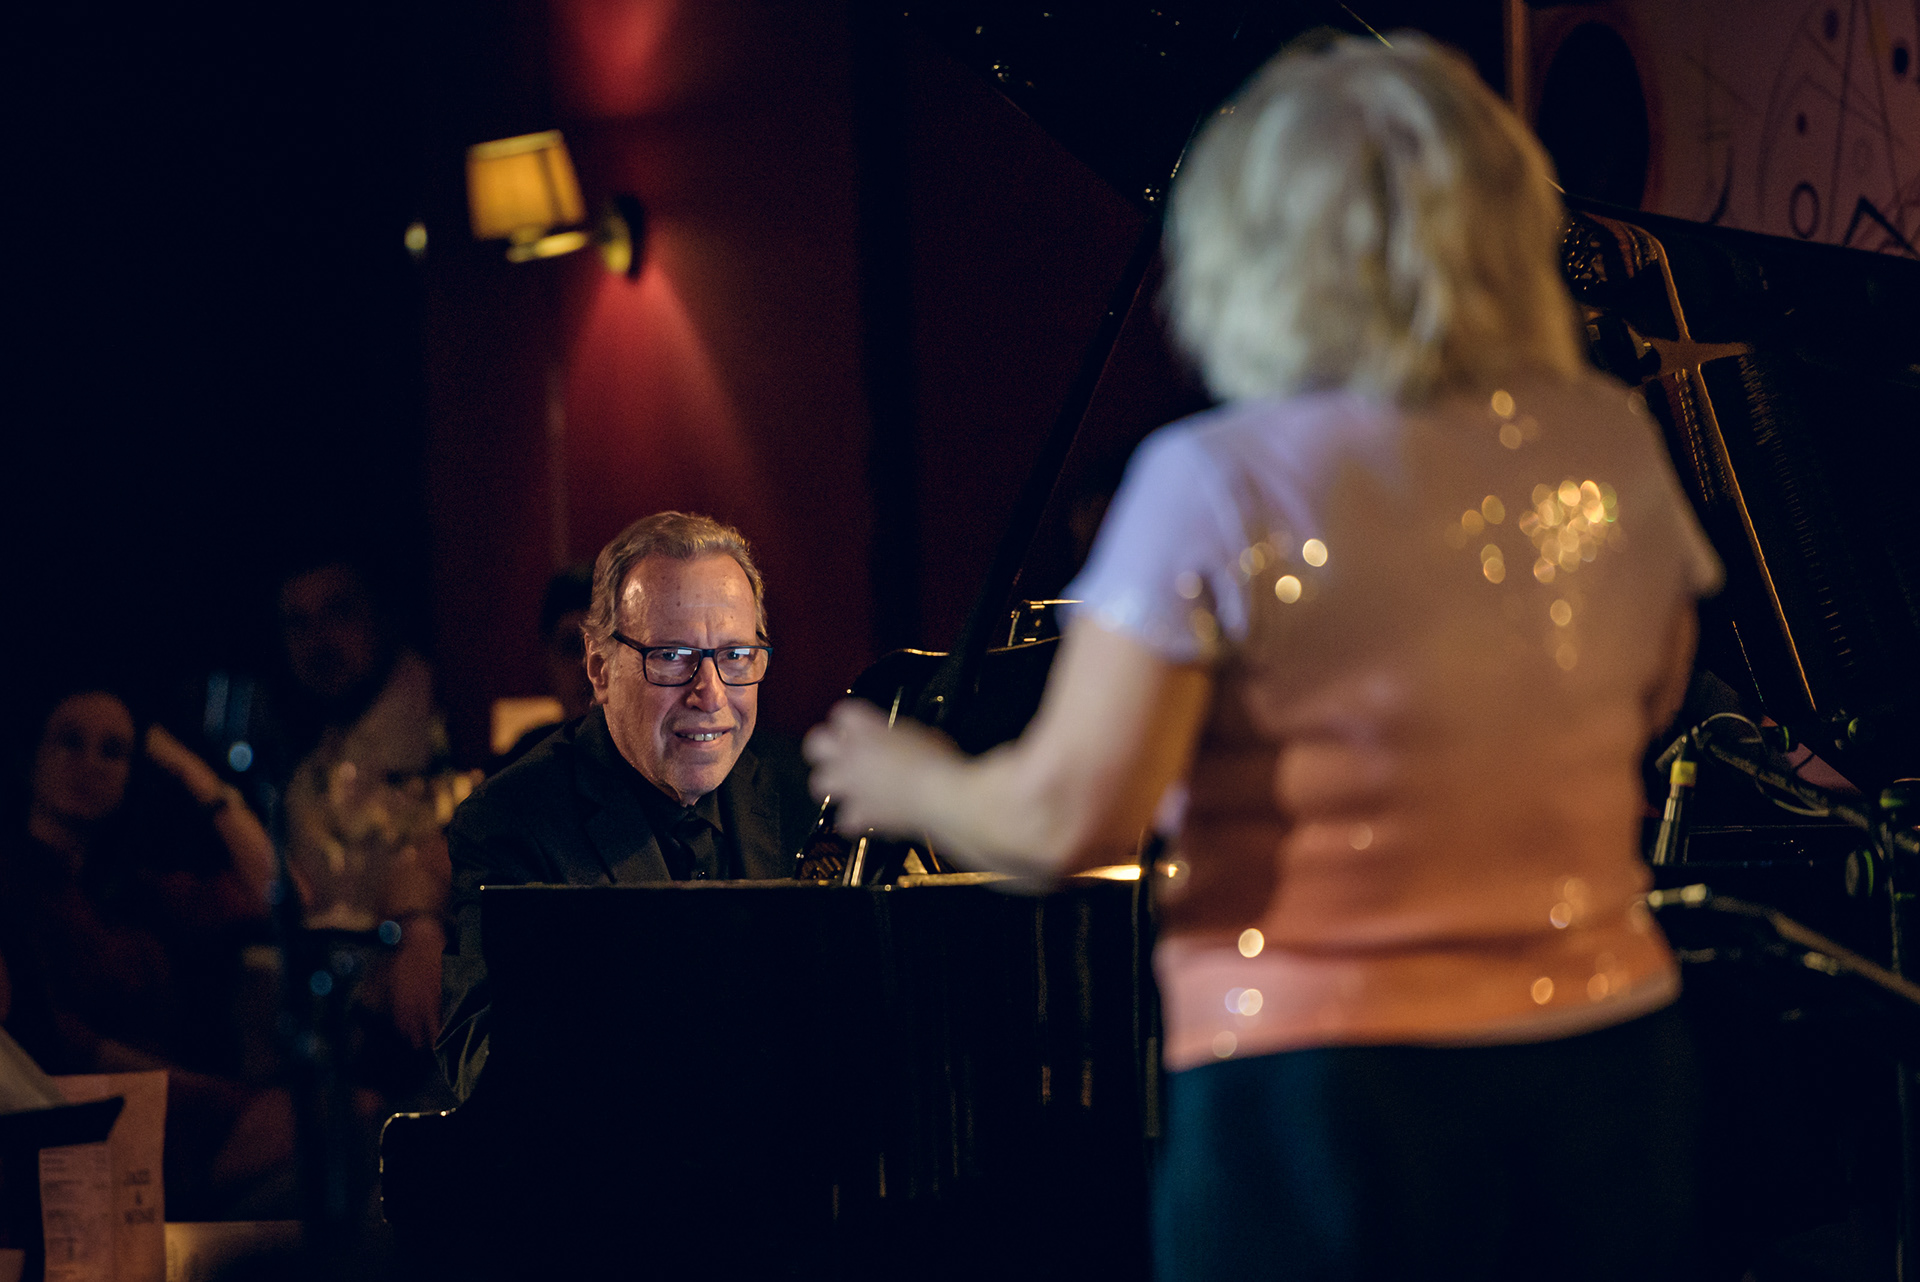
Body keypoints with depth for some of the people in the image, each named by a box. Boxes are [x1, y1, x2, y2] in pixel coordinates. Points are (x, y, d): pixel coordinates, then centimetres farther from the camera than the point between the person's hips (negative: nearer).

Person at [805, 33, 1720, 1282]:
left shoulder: (1218, 486, -12)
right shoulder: (1612, 447, 2)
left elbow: (1072, 817, -14)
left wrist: (914, 785, 5)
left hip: (1324, 1096, -4)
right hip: (1610, 1077, 5)